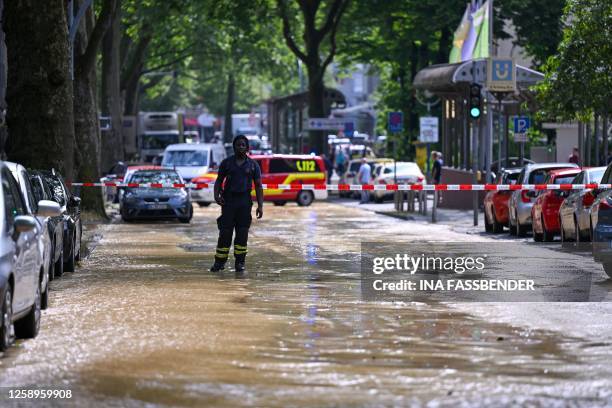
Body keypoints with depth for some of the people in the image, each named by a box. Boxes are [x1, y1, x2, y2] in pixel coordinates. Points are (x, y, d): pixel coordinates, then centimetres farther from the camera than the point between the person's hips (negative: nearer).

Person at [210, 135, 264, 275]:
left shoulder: (253, 165, 6)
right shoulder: (226, 163, 6)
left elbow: (258, 186, 6)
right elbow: (219, 180, 9)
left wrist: (260, 206, -2)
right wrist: (216, 195, -10)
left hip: (245, 202, 0)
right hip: (228, 201, 0)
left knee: (242, 233, 0)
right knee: (225, 232, -3)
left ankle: (240, 263, 6)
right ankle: (219, 262, 4)